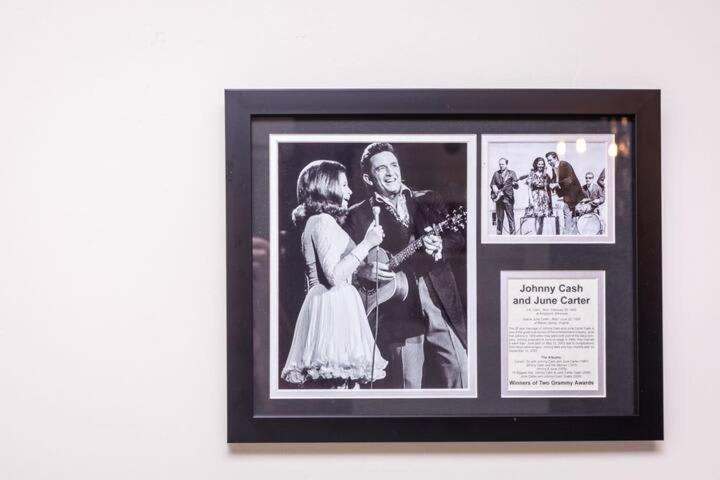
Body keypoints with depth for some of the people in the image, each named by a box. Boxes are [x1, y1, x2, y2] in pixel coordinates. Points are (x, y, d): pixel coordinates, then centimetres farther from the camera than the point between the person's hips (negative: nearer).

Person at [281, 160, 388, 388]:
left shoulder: (314, 222, 21)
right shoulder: (324, 221, -9)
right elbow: (334, 275, -18)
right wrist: (367, 243, -13)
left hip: (327, 306, 10)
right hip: (334, 307, -10)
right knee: (340, 384, -13)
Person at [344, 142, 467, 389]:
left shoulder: (427, 201, 13)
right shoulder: (359, 215, 5)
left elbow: (460, 239, 7)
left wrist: (440, 246, -12)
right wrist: (364, 271, -16)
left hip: (442, 303, 3)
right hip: (398, 312, -2)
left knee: (459, 374, -1)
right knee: (407, 385, -1)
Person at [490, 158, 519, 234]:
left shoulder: (511, 173, 4)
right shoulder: (496, 174, 13)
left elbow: (516, 187, -1)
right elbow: (492, 184, 20)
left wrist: (514, 184, -24)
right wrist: (495, 190, 0)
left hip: (508, 198, -3)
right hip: (498, 198, 3)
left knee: (511, 218, -7)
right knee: (499, 218, 6)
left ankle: (512, 234, -6)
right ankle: (499, 234, 13)